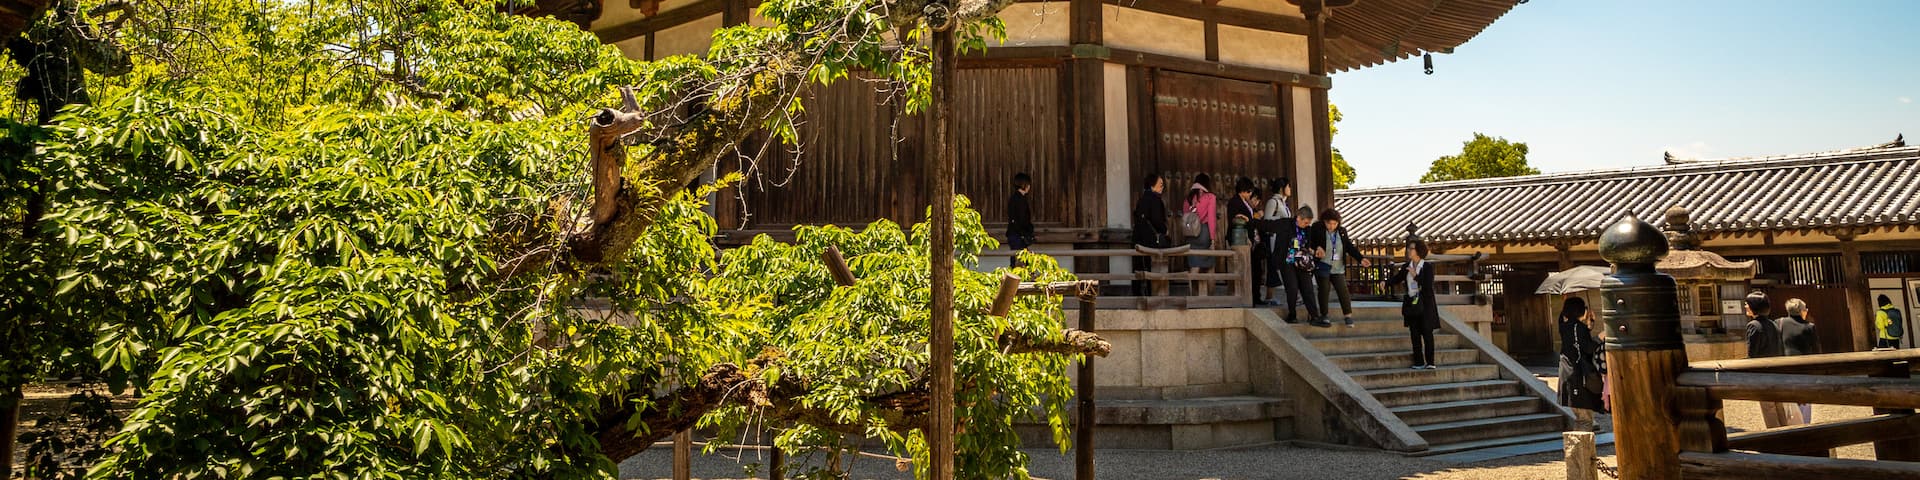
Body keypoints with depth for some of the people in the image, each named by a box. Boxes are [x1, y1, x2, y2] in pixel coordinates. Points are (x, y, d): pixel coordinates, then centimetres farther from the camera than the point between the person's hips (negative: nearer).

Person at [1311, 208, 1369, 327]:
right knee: (1324, 291, 1)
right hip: (1322, 267, -3)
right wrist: (1317, 247, -25)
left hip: (1338, 269, 3)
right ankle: (1324, 315, 13)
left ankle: (1348, 316, 4)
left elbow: (1350, 247, 4)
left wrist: (1361, 258, -7)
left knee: (1343, 291, -2)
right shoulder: (1317, 229, -6)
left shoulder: (1342, 231, 5)